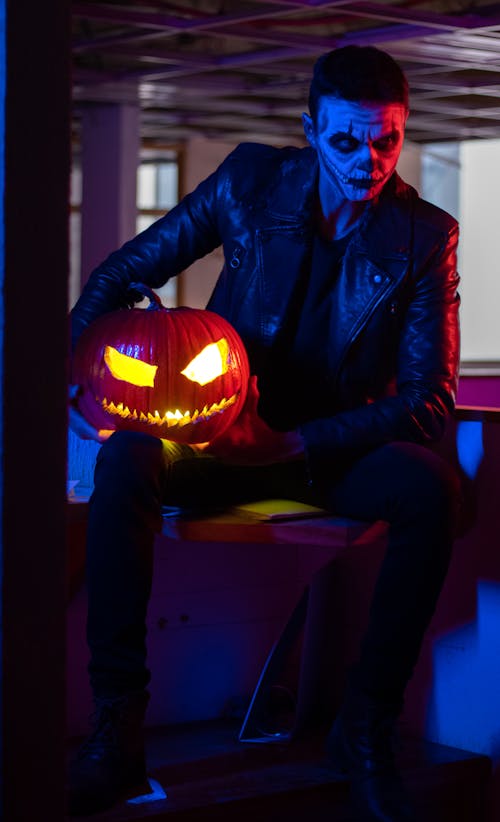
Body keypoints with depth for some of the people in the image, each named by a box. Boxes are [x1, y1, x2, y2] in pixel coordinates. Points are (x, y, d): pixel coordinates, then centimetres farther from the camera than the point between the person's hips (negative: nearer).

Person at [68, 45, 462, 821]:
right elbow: (128, 268, 7)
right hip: (229, 437, 1)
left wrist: (295, 446, -20)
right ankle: (117, 730, -27)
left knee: (431, 486, -33)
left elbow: (432, 396, -9)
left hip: (339, 448, -1)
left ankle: (367, 729, -17)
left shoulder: (426, 236, -5)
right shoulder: (253, 180, -1)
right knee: (124, 458, -30)